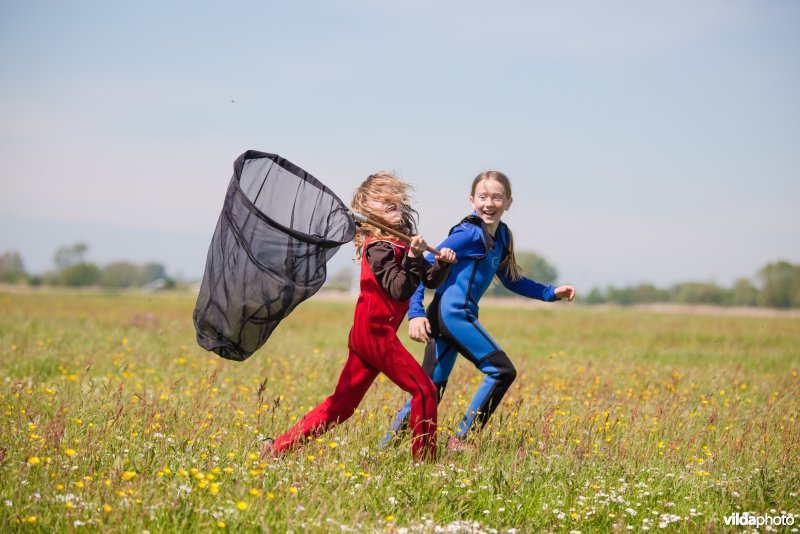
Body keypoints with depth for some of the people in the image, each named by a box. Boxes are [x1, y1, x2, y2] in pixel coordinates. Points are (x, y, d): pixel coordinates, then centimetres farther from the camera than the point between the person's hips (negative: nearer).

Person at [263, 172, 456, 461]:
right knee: (424, 391, -6)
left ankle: (280, 446, 9)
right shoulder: (379, 247, -12)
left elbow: (430, 280, 17)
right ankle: (424, 459, 0)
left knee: (342, 403, 9)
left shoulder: (402, 244, 15)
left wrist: (442, 263, -2)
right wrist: (413, 258, -28)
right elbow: (400, 290, -20)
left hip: (365, 335, 9)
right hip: (376, 332, -9)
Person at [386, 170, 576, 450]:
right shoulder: (470, 233, -12)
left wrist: (551, 292, 19)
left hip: (443, 317, 9)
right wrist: (415, 313, -19)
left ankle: (387, 445, 12)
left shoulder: (501, 236, 15)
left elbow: (511, 280, 29)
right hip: (454, 314, -9)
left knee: (432, 387, 9)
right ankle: (459, 440, -2)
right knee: (502, 371, -6)